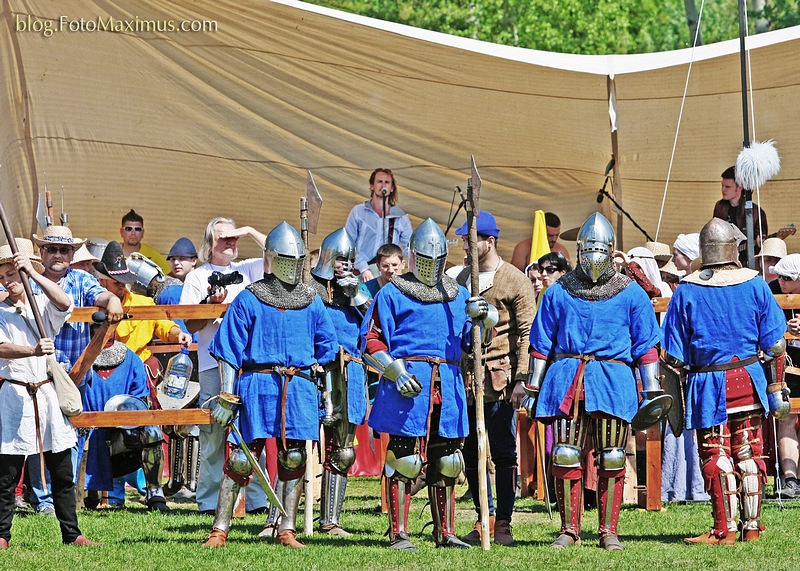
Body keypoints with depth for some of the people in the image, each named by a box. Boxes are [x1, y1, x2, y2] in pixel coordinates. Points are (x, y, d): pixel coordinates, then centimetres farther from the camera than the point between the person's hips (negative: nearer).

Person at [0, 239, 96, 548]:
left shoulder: (44, 305, 9)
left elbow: (64, 303, -15)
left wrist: (32, 273, -16)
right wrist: (34, 351, -33)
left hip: (48, 392, 2)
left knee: (62, 473, 4)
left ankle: (71, 533, 10)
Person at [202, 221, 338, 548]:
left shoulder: (311, 302, 10)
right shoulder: (248, 300, 0)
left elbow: (327, 347, 19)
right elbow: (229, 350, -2)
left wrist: (307, 371, 7)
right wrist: (227, 396, -7)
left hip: (299, 389, 3)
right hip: (256, 386, -3)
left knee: (294, 460, 3)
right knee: (240, 458, -6)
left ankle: (287, 530, 10)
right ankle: (219, 530, -3)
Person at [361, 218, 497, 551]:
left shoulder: (458, 296, 18)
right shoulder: (393, 294, 4)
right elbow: (371, 342, 0)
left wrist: (483, 318, -4)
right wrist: (395, 371, -14)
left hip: (448, 386, 5)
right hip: (407, 385, -5)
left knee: (446, 461, 9)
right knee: (404, 458, -6)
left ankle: (444, 533, 17)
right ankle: (399, 534, -1)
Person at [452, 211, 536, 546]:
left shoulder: (515, 282, -4)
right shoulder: (463, 279, 14)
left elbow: (527, 333, -7)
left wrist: (521, 379, -14)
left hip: (500, 378, -6)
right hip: (467, 377, 6)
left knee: (503, 452, -4)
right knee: (471, 453, 6)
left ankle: (503, 523, -1)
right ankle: (483, 519, 14)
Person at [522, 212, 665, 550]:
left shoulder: (630, 294, 7)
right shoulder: (559, 292, 10)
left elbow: (646, 346, 8)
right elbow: (541, 345, 13)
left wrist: (652, 390, 2)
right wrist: (533, 389, 9)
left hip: (613, 381, -1)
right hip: (567, 379, 1)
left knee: (611, 459, 0)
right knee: (565, 456, -3)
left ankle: (608, 531, 7)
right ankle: (569, 530, 4)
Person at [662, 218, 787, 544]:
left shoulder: (687, 291, -4)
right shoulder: (754, 285, -1)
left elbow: (674, 355, -2)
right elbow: (775, 345, -1)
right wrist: (776, 389, 6)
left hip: (708, 385, -2)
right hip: (748, 382, 2)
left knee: (716, 456, 2)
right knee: (748, 453, 10)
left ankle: (725, 529, 0)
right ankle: (751, 526, 14)